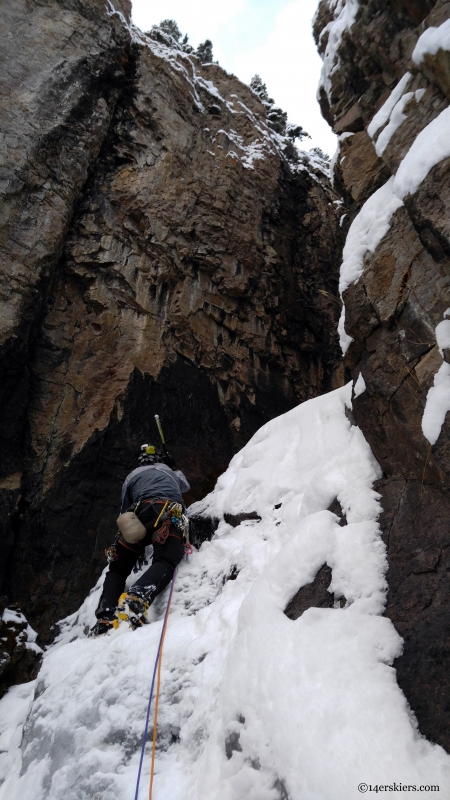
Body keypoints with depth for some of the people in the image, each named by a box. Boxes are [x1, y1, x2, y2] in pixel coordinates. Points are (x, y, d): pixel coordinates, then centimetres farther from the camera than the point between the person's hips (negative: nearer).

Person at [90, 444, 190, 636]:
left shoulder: (132, 476, 34)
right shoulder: (170, 471, 39)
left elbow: (125, 510, 34)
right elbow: (186, 486, 61)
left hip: (143, 511, 0)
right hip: (172, 514, 0)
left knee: (118, 568, 11)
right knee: (164, 562, -17)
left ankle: (106, 617, -13)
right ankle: (135, 601, -47)